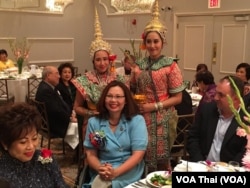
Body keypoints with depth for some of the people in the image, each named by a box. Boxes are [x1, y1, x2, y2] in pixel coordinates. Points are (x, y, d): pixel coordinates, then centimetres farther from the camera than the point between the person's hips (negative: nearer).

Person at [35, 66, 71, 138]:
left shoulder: (49, 87, 9)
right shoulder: (45, 90, -21)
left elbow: (62, 103, 13)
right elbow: (55, 110, -23)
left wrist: (71, 113, -1)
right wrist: (69, 118, -13)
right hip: (53, 126, -10)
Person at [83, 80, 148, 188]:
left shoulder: (137, 120, -3)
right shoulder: (93, 122, 5)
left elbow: (138, 154, -8)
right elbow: (91, 154, 4)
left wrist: (116, 172, -22)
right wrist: (100, 169, -18)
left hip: (129, 172, -2)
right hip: (101, 174, 3)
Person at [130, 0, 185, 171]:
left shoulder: (171, 65, -7)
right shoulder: (139, 65, 5)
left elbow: (177, 98, -8)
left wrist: (154, 106, -16)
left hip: (162, 119, -3)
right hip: (141, 117, 4)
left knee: (161, 159, 8)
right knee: (143, 158, 12)